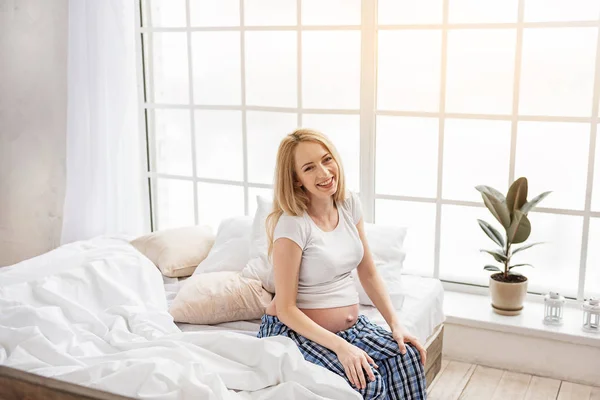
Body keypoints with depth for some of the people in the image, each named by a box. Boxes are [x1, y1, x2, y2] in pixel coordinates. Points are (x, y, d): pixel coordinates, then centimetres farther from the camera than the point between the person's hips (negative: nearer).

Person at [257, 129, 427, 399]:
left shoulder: (349, 204, 0)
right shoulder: (292, 225, -21)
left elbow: (369, 274, 8)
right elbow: (286, 309, -19)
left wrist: (395, 324, -2)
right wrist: (341, 347, -26)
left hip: (352, 325, 6)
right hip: (298, 331, -6)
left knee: (407, 358, -17)